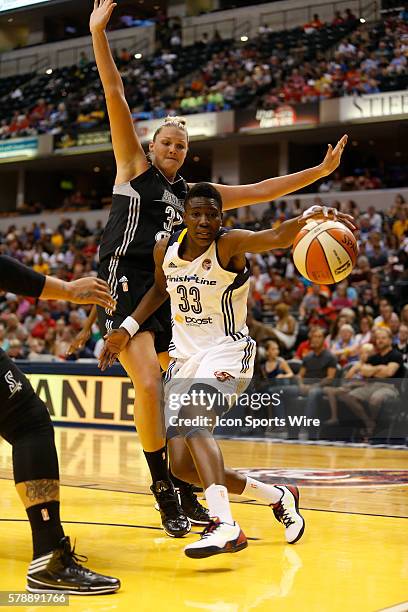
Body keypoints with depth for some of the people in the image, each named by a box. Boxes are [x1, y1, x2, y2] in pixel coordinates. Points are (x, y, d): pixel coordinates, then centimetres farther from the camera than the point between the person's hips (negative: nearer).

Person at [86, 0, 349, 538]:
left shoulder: (193, 194, 16)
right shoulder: (134, 167, 5)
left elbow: (260, 191, 17)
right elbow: (116, 97, -2)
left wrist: (319, 171, 13)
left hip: (169, 296, 6)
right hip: (126, 287, -6)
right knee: (149, 386, -19)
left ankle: (186, 493, 18)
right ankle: (164, 493, -8)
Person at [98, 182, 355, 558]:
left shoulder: (230, 244, -16)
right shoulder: (166, 250, 1)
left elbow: (277, 237, -36)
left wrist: (305, 219, -57)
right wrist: (127, 330, 14)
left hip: (226, 354, -6)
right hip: (184, 358, 7)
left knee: (193, 421, -36)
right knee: (182, 465, 0)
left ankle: (224, 526, -42)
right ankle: (278, 497, 20)